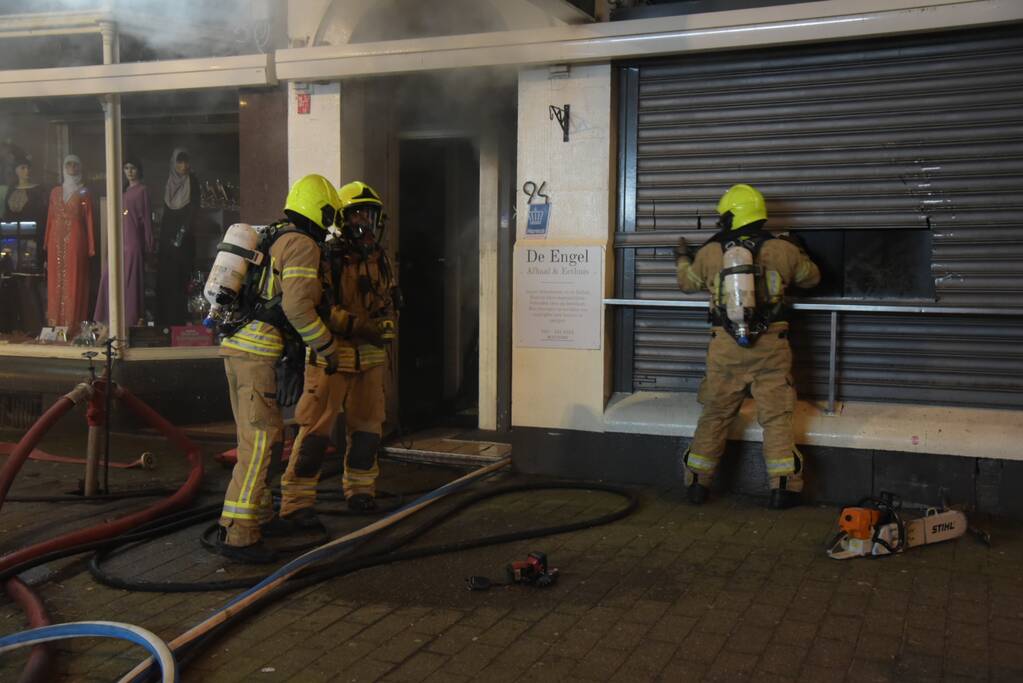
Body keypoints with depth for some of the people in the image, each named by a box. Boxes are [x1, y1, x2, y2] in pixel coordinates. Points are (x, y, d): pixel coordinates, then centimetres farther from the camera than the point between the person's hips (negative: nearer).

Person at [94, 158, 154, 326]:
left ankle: (132, 319, 2)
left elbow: (146, 218, -5)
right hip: (119, 239, 7)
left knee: (131, 279, -5)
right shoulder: (124, 189, 18)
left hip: (133, 239, -7)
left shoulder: (142, 190, -3)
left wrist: (148, 246, -8)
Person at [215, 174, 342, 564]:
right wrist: (327, 347, -11)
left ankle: (257, 511, 29)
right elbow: (297, 304, -21)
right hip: (257, 351, -10)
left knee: (261, 434, 19)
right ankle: (237, 534, -13)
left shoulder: (274, 240, 21)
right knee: (262, 441, -11)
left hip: (237, 345, 10)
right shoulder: (303, 245, -9)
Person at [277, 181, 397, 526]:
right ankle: (297, 501, 1)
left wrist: (387, 324, 4)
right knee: (316, 429, -6)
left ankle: (360, 489, 30)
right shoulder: (326, 256, -10)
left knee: (367, 425, 14)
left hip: (369, 356, 7)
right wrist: (356, 325, -25)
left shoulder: (380, 259, 13)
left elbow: (389, 301, 24)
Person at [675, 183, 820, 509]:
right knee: (776, 416, 5)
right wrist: (800, 256, 40)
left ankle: (697, 483, 18)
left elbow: (688, 282, 22)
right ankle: (783, 487, 5)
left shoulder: (709, 253, 3)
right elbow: (812, 277, 19)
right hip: (770, 347, -1)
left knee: (715, 415, 12)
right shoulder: (782, 250, 1)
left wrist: (681, 258, 43)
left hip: (725, 348, 1)